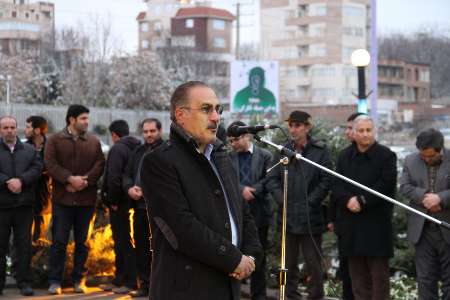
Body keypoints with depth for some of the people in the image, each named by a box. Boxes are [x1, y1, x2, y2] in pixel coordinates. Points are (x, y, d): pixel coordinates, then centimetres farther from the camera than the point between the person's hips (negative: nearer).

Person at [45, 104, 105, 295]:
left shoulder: (94, 142, 9)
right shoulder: (55, 140, 2)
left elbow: (99, 165, 0)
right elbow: (50, 164, -8)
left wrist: (85, 181, -14)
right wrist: (70, 179, -19)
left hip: (87, 199, 2)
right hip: (62, 199, -2)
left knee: (82, 242, 7)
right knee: (59, 241, -1)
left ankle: (79, 280, 15)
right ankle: (55, 281, 6)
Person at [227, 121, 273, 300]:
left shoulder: (265, 156, 2)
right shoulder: (228, 157, 7)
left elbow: (268, 181, -5)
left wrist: (250, 192, -14)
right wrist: (242, 190, -18)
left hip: (258, 213, -1)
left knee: (258, 256, 7)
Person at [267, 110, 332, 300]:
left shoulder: (320, 150, -3)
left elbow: (326, 181, -6)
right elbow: (272, 179, 9)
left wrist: (309, 202, -10)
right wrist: (281, 199, -6)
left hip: (311, 218, -4)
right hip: (287, 217, 4)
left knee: (313, 263, 3)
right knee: (288, 263, 11)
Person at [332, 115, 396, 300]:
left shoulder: (386, 156, 0)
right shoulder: (344, 156, 13)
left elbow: (386, 186, -10)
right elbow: (336, 186, 6)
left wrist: (362, 201, -14)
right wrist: (348, 200, -14)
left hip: (377, 223, -4)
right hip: (351, 224, 4)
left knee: (379, 274, -1)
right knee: (358, 275, 6)